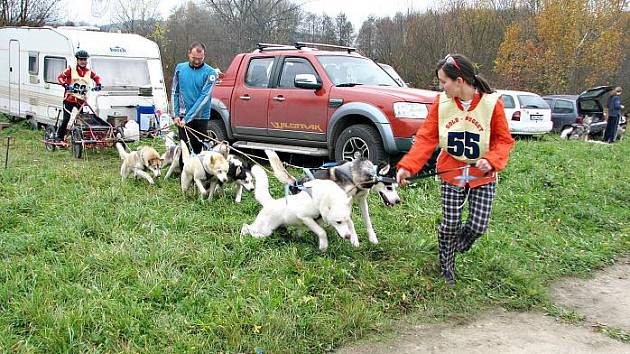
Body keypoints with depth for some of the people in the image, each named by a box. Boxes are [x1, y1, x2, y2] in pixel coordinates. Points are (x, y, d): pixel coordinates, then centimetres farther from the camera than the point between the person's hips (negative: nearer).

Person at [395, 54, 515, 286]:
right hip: (452, 172, 1)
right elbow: (426, 138, -8)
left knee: (478, 226, -2)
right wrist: (407, 166, -19)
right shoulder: (441, 103, -9)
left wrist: (492, 160, -27)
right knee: (450, 225, 2)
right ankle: (446, 269, 25)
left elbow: (504, 140, -8)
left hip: (483, 175, -1)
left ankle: (456, 247, 33)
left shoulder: (492, 103, -16)